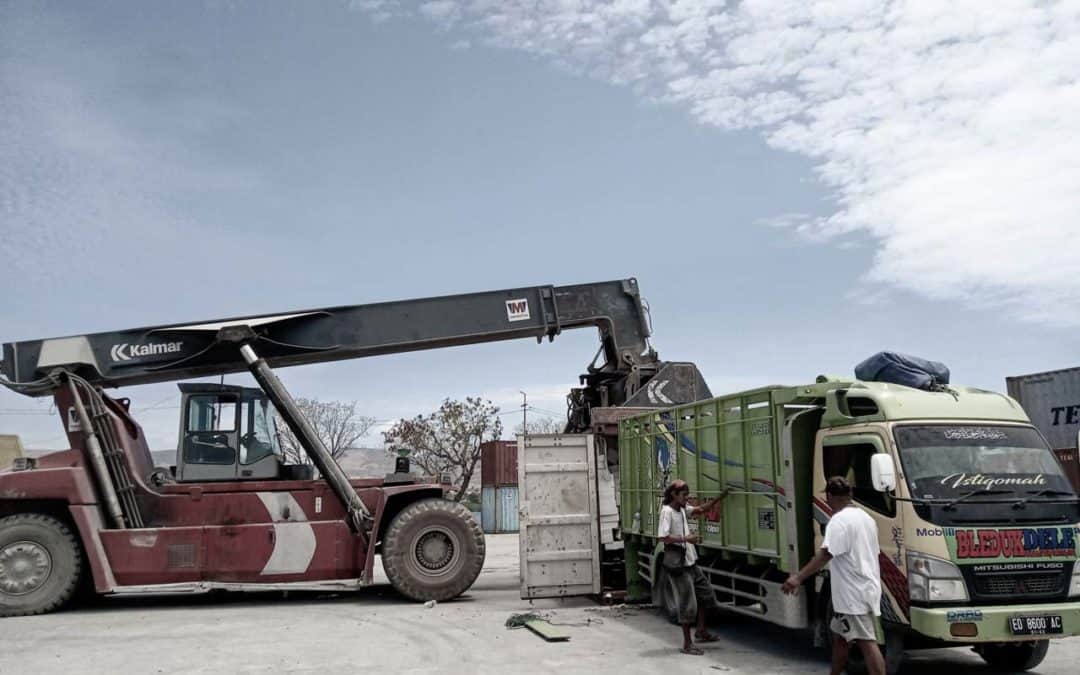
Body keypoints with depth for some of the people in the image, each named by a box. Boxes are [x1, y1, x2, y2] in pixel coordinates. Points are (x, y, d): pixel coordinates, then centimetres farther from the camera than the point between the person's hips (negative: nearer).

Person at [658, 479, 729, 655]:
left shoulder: (682, 509, 10)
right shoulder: (667, 511, -15)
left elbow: (701, 509, 17)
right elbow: (664, 537, -22)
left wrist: (722, 496, 11)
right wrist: (686, 538, -23)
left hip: (691, 562, 9)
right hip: (679, 565, -9)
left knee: (705, 593, 18)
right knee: (687, 604, -4)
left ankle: (701, 630, 33)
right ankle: (687, 644, 6)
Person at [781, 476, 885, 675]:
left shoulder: (839, 520, -13)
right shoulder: (866, 517, 16)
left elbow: (825, 554, -25)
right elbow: (875, 552, 24)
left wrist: (799, 577, -29)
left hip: (854, 594, -9)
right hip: (867, 590, 9)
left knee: (867, 643, -11)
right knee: (839, 636, 18)